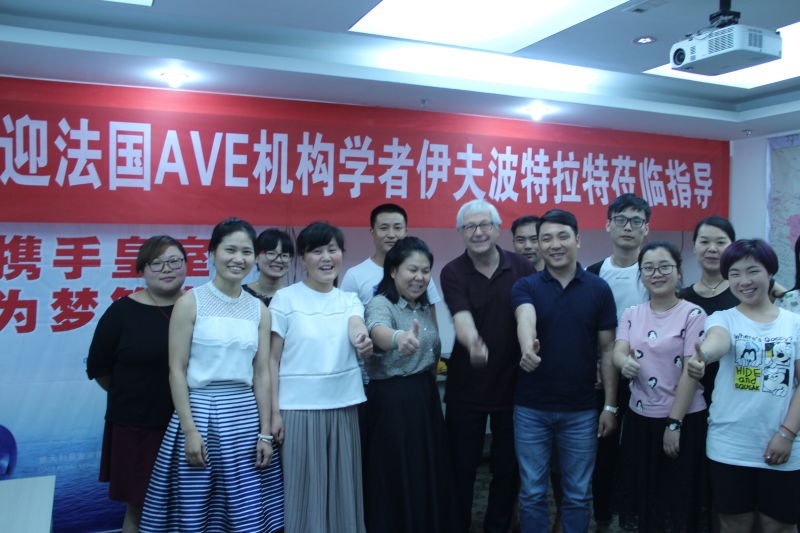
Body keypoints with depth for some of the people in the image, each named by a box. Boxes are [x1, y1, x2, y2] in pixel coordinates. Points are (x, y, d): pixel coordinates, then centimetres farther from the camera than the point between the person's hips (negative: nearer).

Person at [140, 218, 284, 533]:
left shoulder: (259, 310, 7)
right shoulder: (191, 303, -4)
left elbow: (262, 373, 6)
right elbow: (177, 370, -7)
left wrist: (265, 433, 3)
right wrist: (190, 430, -13)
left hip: (246, 416, 3)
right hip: (200, 410, -3)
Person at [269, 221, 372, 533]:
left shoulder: (349, 299, 8)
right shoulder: (285, 298, -3)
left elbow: (356, 328, -13)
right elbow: (272, 359, -3)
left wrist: (363, 342, -35)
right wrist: (274, 411, -9)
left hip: (343, 406, 3)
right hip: (299, 408, -3)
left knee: (343, 489, 10)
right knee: (304, 491, 4)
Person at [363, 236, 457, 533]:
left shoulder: (424, 307, 9)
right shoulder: (380, 304, -15)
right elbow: (377, 330, -40)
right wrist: (398, 338, -61)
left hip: (426, 396, 7)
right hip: (391, 399, -7)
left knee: (430, 475, 14)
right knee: (396, 479, 1)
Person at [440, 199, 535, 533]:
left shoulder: (521, 268, -4)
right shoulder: (453, 273, -9)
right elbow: (461, 317, -25)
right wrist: (473, 343, -45)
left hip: (513, 383, 2)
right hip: (466, 387, -1)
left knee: (507, 467, 14)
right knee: (462, 467, 11)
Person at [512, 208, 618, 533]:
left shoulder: (599, 289, 0)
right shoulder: (525, 287, -3)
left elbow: (607, 350, 2)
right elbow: (526, 319, -26)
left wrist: (610, 405, -1)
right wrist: (528, 349, -48)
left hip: (581, 410, 1)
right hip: (531, 408, 0)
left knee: (578, 494, 14)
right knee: (532, 493, 12)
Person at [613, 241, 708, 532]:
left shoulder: (692, 314, -8)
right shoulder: (631, 314, 6)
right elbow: (618, 350, -7)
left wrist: (674, 423, -15)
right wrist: (625, 361, -31)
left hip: (683, 419, -4)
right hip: (640, 417, 4)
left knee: (678, 503, 6)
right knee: (643, 497, 12)